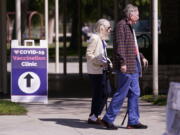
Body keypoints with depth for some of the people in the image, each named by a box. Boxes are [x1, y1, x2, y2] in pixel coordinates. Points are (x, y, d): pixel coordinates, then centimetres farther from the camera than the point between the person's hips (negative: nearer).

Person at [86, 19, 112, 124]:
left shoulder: (102, 39, 17)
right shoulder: (95, 38, -13)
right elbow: (89, 54, -19)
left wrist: (108, 61, 7)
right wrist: (102, 63, -22)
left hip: (101, 70, 10)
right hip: (96, 71, -10)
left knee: (107, 91, 11)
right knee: (100, 94, -8)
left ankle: (95, 115, 18)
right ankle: (93, 117, -1)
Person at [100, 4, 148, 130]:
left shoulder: (130, 27, 20)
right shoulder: (121, 25, -10)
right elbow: (119, 45, -19)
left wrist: (142, 57, 34)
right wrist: (122, 62, -24)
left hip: (133, 67, 10)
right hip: (125, 67, -10)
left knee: (134, 93, 9)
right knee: (121, 94, -8)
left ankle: (133, 121, 13)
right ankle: (108, 119, -1)